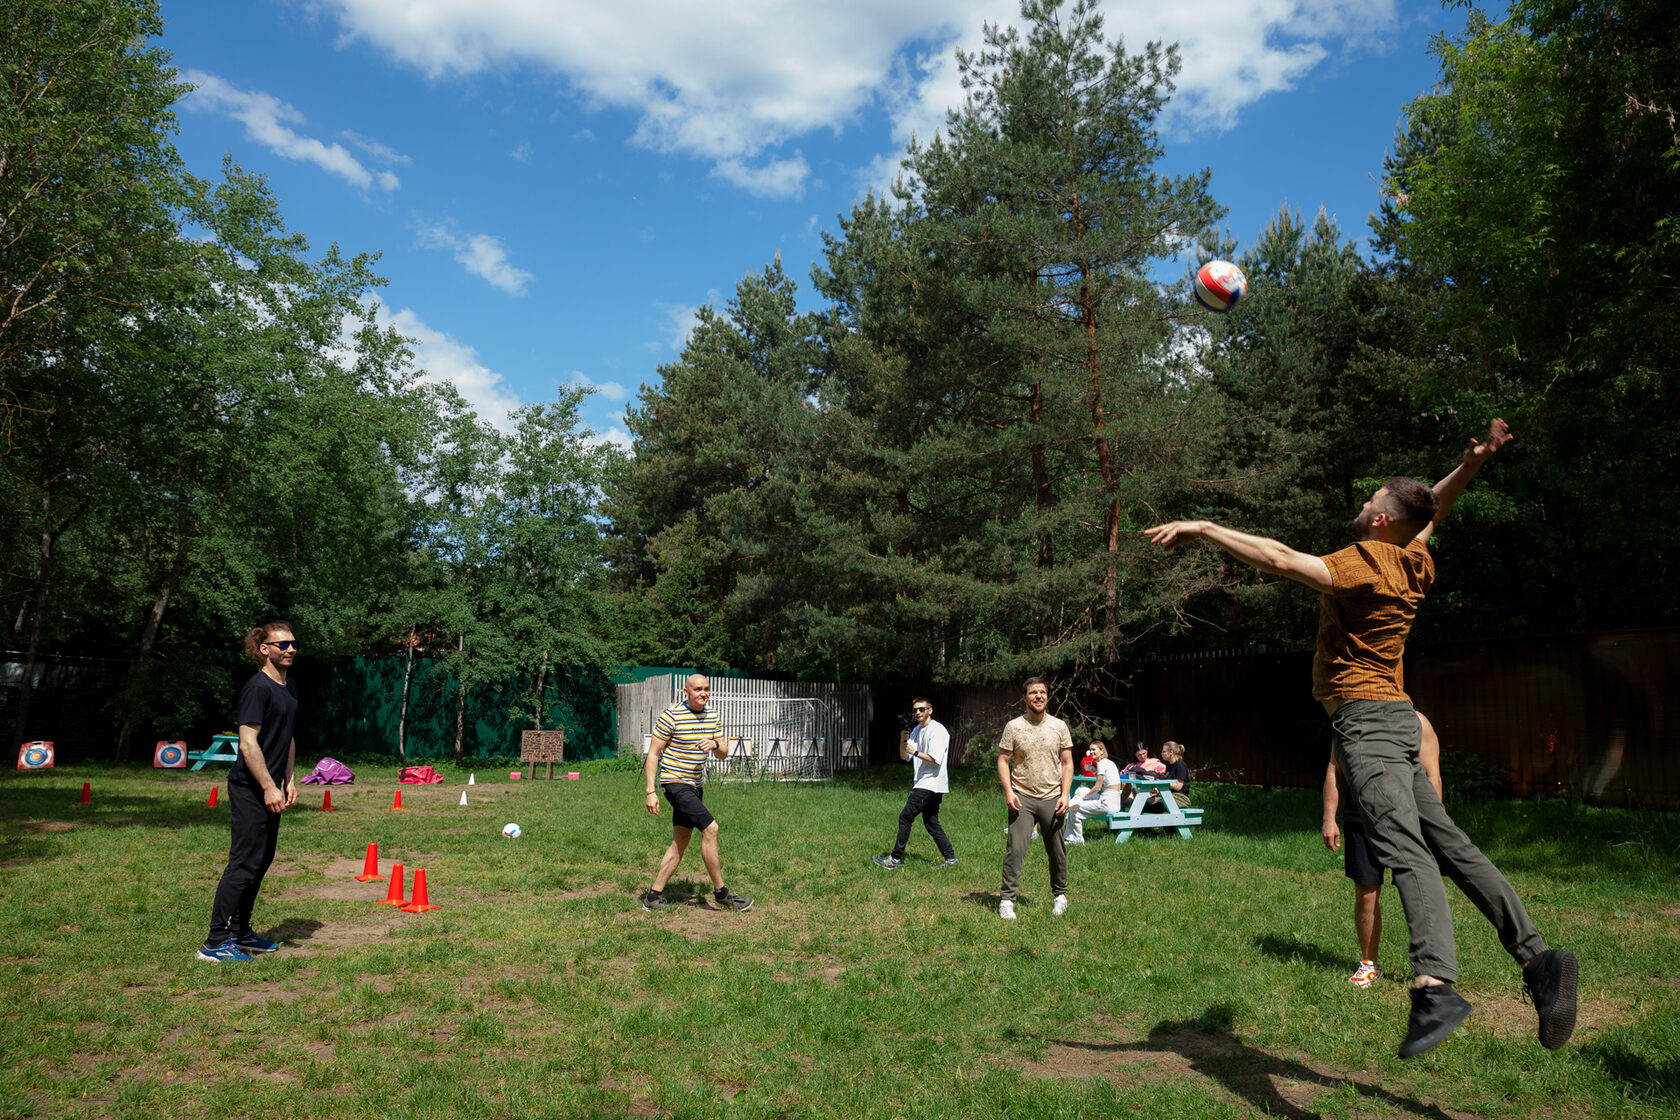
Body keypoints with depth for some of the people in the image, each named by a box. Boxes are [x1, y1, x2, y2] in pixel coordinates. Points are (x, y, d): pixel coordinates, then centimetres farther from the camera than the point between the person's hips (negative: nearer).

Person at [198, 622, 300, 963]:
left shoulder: (290, 688, 14)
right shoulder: (258, 687, -15)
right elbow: (248, 743, -19)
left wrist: (289, 780, 15)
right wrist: (269, 787, -20)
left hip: (270, 790, 9)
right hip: (250, 790, -9)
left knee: (262, 861, 15)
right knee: (244, 864, -8)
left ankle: (239, 932, 26)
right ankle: (216, 943, -1)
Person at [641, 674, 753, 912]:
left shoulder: (713, 718, 7)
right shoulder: (671, 716, -12)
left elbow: (723, 754, 10)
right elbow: (653, 753, -10)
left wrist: (715, 745, -15)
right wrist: (650, 792, -14)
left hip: (695, 785, 8)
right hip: (675, 782, -8)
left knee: (681, 841, 7)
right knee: (710, 828, -16)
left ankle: (653, 897, 15)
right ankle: (721, 893, -5)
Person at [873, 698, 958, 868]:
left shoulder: (938, 730, -12)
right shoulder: (916, 730, 15)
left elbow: (936, 760, -19)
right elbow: (904, 757, 13)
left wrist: (915, 752, -14)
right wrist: (903, 742, -5)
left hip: (931, 783, -9)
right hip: (923, 783, 9)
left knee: (905, 817, -8)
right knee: (931, 823, 10)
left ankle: (896, 859, -4)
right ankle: (950, 859, 15)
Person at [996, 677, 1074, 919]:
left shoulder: (1059, 726, 5)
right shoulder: (1013, 727, 0)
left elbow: (1067, 763, 7)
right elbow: (1003, 760, 2)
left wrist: (1065, 795, -3)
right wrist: (1008, 792, -10)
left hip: (1052, 798, 2)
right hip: (1022, 798, -2)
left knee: (1057, 851, 10)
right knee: (1015, 849, -9)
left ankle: (1060, 895, 29)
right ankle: (1007, 899, -2)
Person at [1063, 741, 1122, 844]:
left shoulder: (1102, 763, -12)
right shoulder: (1109, 762, 17)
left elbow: (1098, 787, -11)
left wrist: (1084, 796, 1)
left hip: (1108, 803, -10)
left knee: (1075, 809, -6)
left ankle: (1077, 839, 14)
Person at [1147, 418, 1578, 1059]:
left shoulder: (1364, 566, -12)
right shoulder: (1415, 565, 13)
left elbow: (1280, 559, -24)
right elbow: (1433, 510, 33)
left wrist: (1202, 528, -22)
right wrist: (1473, 462, 21)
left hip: (1366, 718, -10)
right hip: (1393, 718, 10)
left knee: (1404, 847, -25)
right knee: (1448, 843, 11)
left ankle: (1435, 987, -38)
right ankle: (1535, 958, 12)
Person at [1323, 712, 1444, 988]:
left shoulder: (1417, 722, 4)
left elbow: (1432, 776, 3)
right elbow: (1333, 771, 13)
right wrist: (1329, 819, 6)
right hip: (1362, 821, 2)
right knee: (1366, 895, 6)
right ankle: (1369, 965, 22)